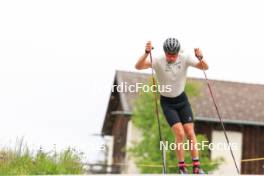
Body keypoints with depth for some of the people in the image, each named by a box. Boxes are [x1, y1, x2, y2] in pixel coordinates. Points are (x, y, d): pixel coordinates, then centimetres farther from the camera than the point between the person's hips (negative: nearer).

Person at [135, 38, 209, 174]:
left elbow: (205, 67, -17)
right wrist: (146, 53, -52)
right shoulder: (158, 61, -23)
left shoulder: (185, 58, -15)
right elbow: (138, 66, -35)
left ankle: (196, 166, 4)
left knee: (190, 133, -4)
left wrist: (200, 58, -39)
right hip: (167, 103, -3)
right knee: (180, 134, -14)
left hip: (182, 99, 3)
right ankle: (181, 167, 0)